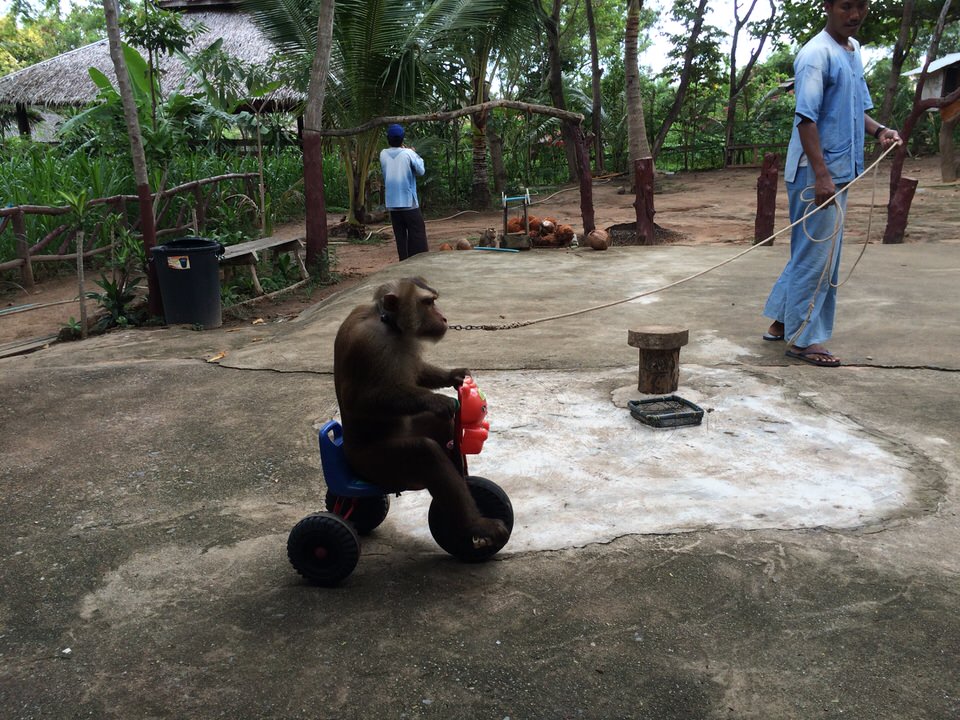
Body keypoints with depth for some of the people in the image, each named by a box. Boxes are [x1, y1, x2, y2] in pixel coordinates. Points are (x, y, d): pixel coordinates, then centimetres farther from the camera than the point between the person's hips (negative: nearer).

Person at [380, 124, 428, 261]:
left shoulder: (383, 154, 1)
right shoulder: (408, 153, -10)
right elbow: (421, 170, -2)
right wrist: (416, 155, 11)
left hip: (392, 204, 4)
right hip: (409, 202, -4)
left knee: (400, 235, 8)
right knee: (417, 234, 2)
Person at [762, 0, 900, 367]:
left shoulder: (853, 49, 15)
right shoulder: (816, 54, -13)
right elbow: (806, 118, -19)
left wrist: (878, 130, 4)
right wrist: (821, 175, -24)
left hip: (838, 172, 9)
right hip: (816, 174, -9)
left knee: (812, 254, 14)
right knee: (816, 257, -5)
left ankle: (782, 322, 25)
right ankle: (802, 340, 5)